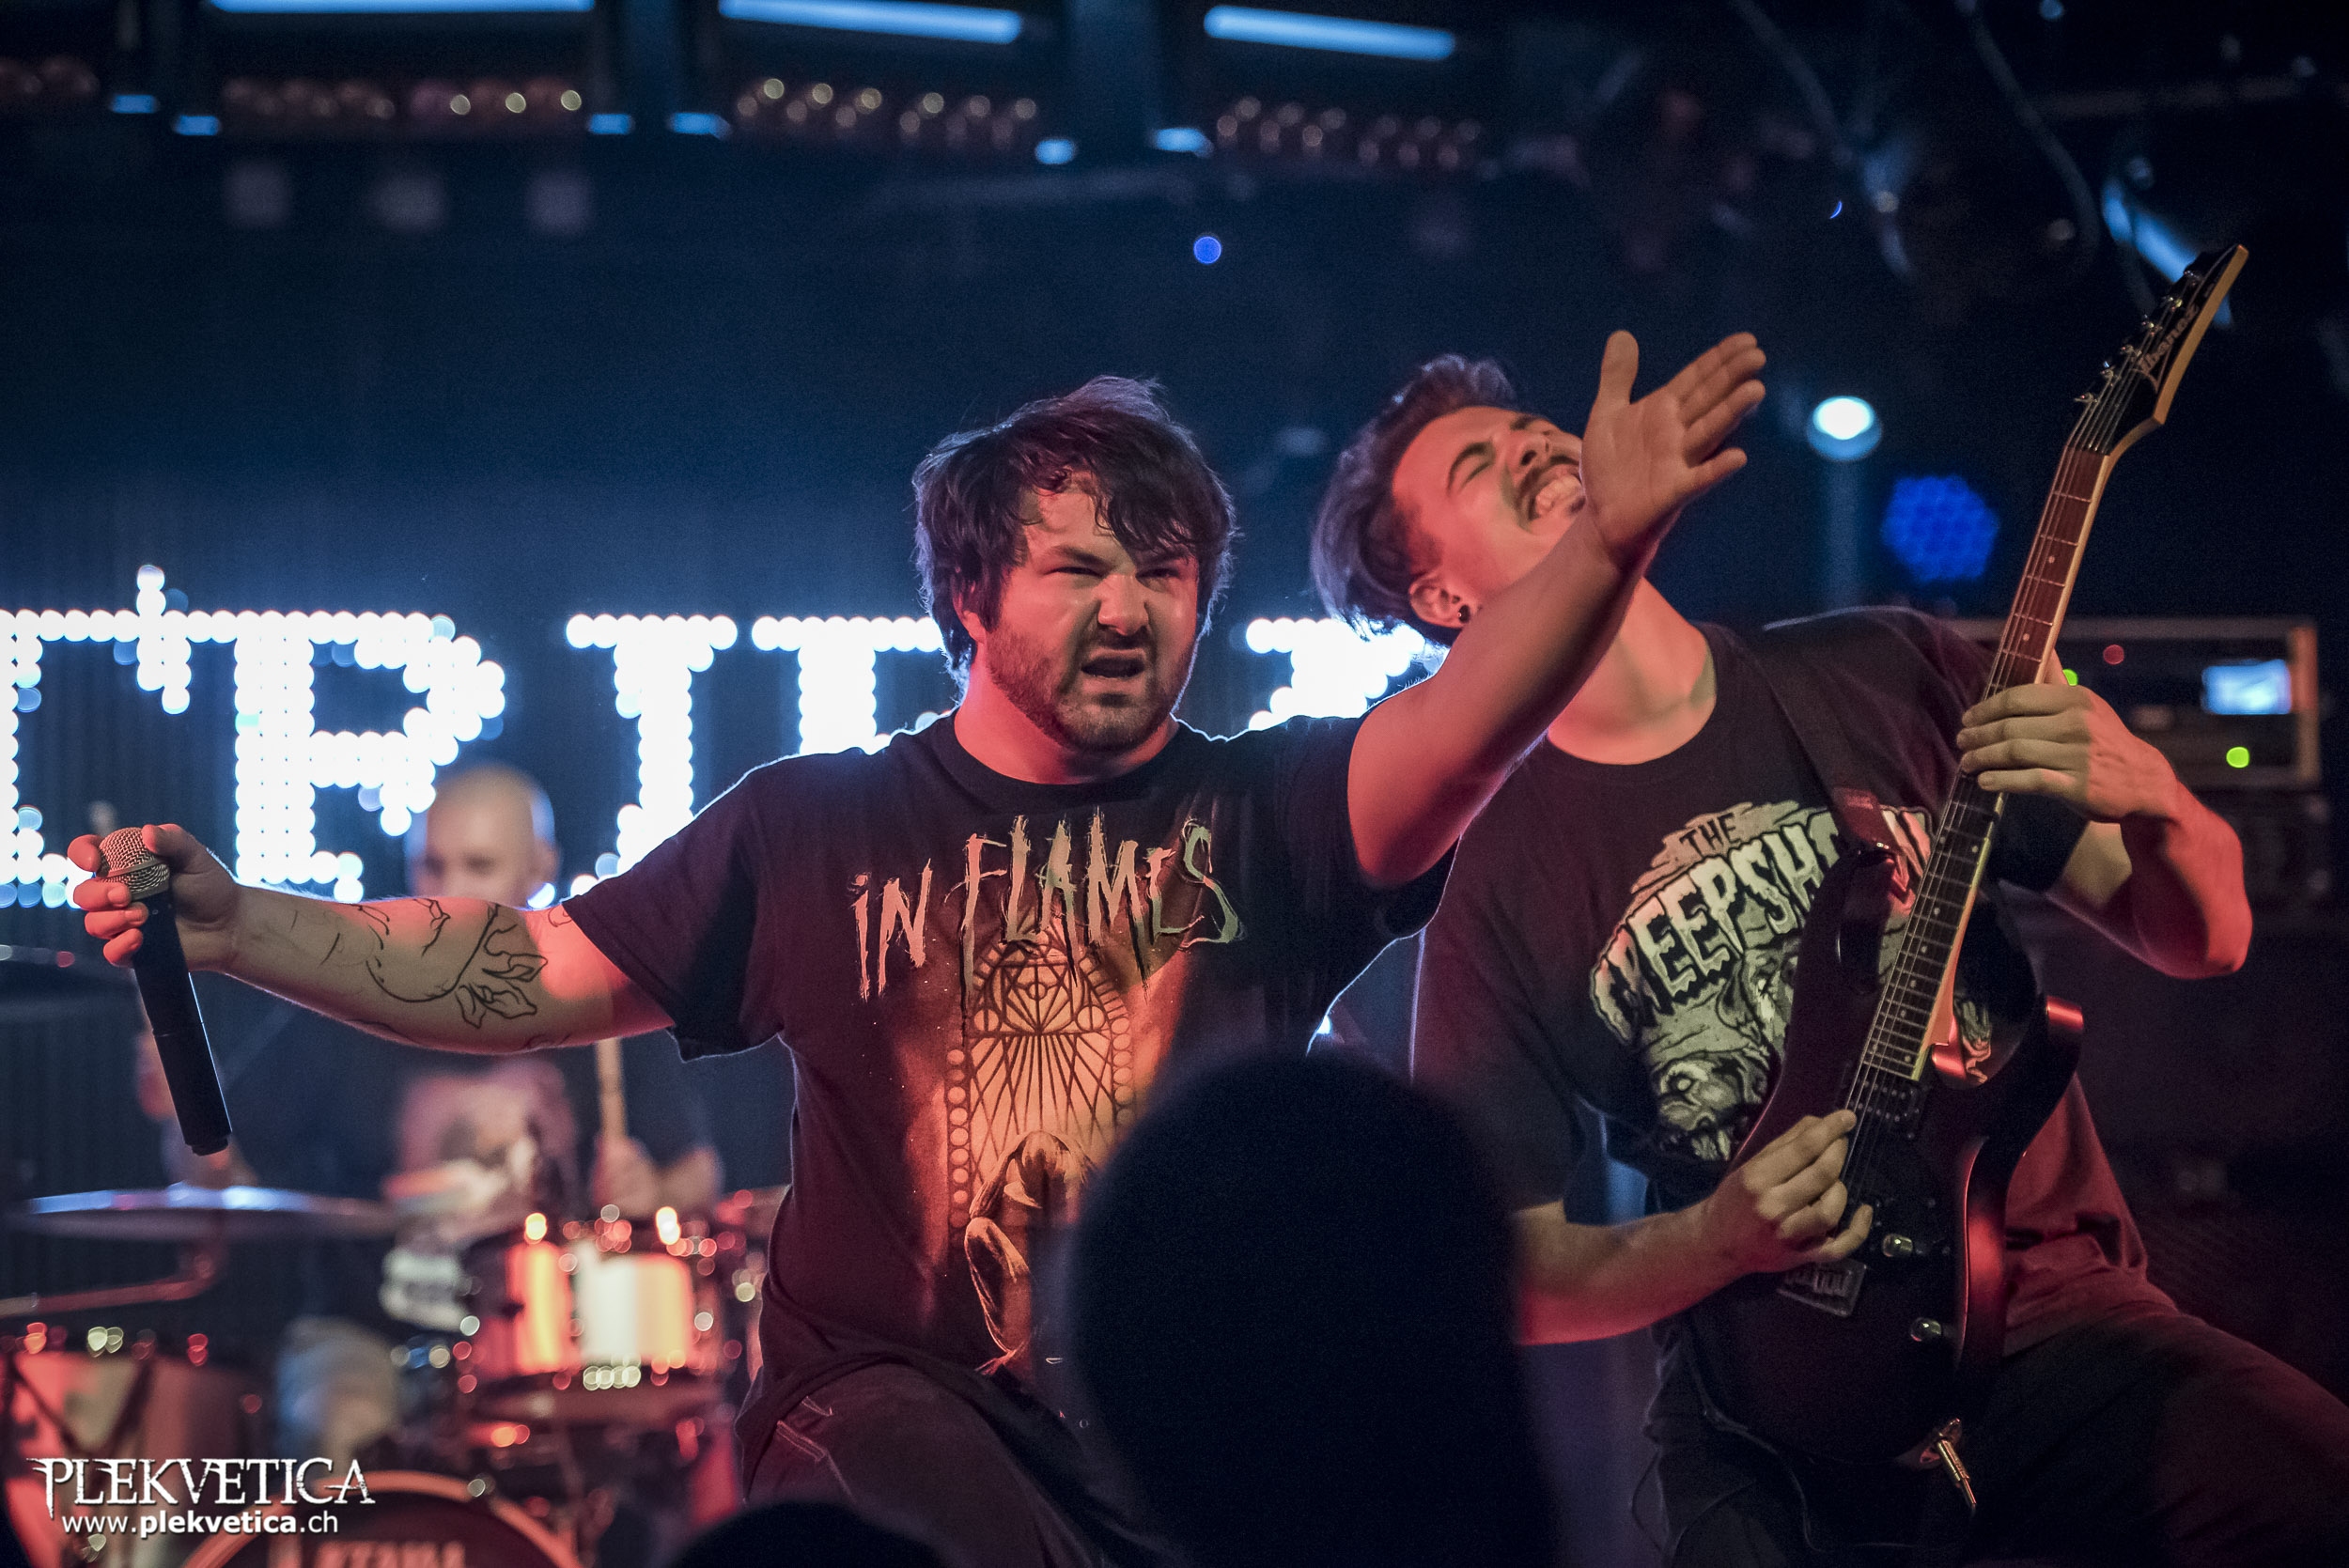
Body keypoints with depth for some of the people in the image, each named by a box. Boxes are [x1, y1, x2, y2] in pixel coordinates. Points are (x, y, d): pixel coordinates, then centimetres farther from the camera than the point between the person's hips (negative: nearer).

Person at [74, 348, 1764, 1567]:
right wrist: (236, 927, -2)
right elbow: (529, 976, 9)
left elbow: (1448, 741, -16)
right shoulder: (819, 828, 8)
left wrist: (1605, 548, -35)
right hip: (899, 1404, -1)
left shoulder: (1260, 817, 4)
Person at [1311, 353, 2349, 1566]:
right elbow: (1508, 1271, 5)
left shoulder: (1882, 679, 8)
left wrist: (2154, 806, -11)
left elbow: (2200, 940, 11)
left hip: (2052, 1298, 1)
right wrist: (1713, 1245, -13)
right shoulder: (1494, 880, 1)